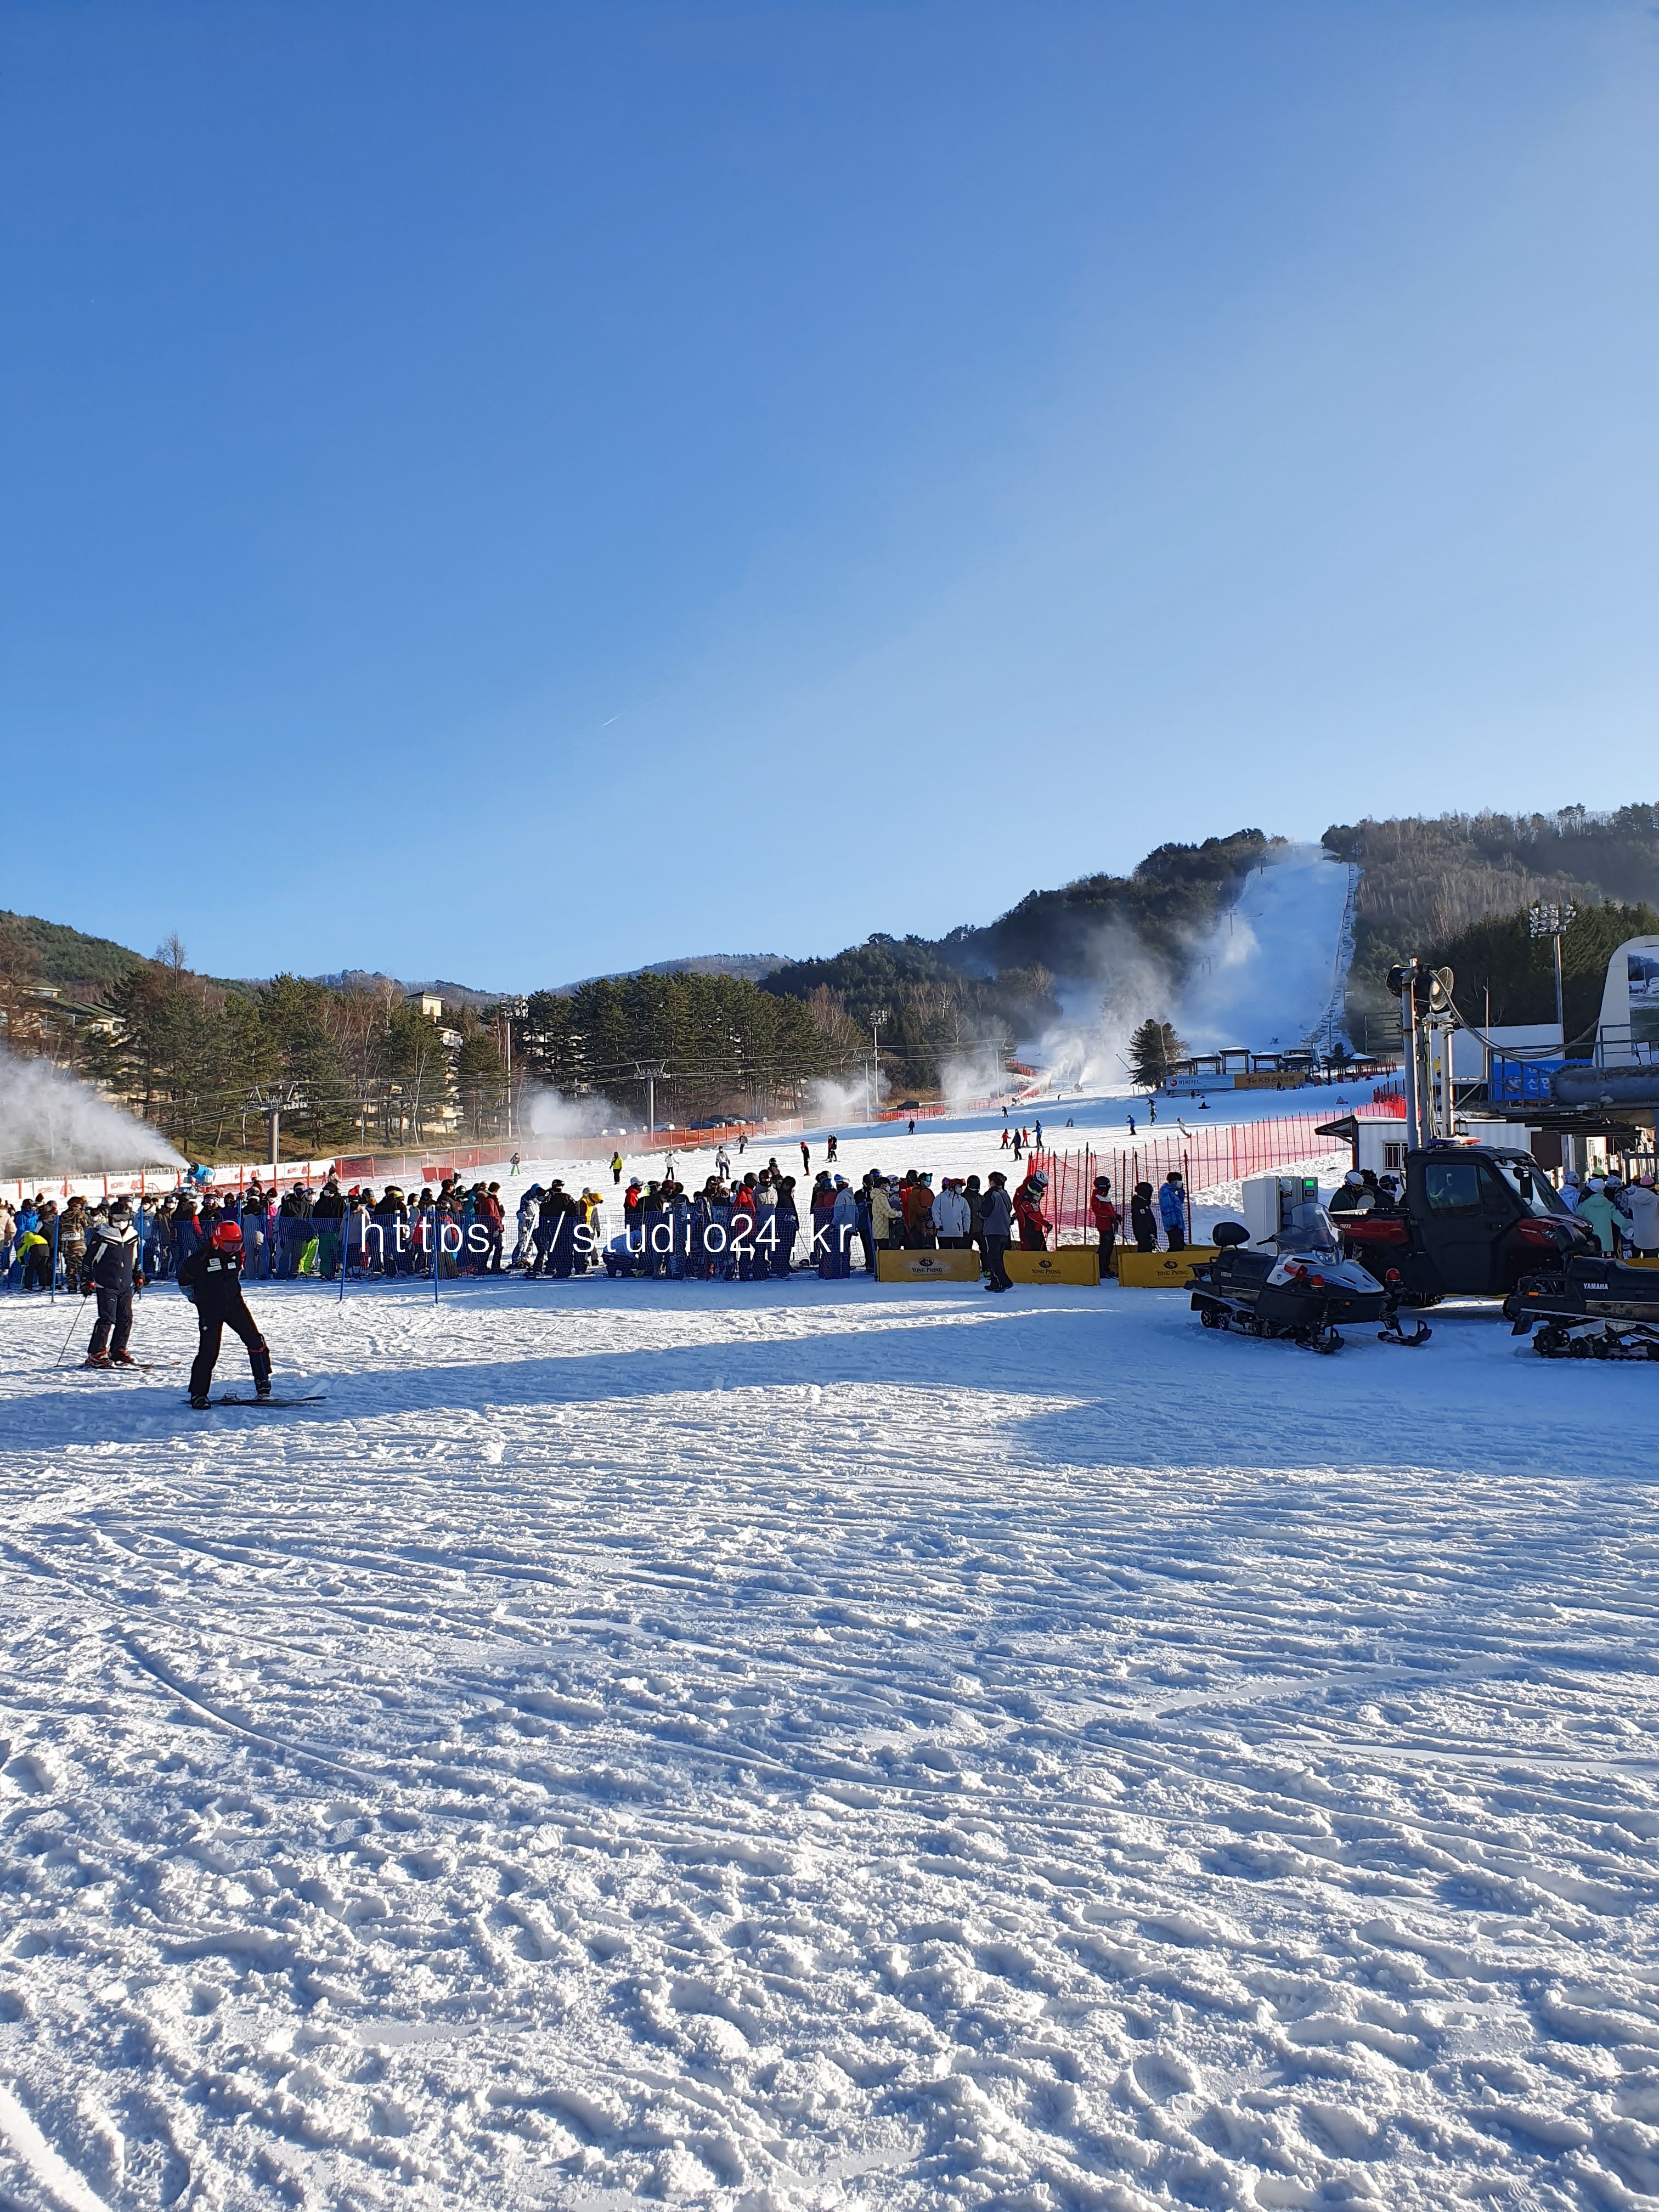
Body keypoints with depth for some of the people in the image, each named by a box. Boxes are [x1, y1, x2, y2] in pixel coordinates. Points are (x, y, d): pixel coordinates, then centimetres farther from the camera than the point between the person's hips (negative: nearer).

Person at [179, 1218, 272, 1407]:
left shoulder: (237, 1255, 1)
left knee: (255, 1341, -4)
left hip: (234, 1305, 5)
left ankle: (263, 1385, 6)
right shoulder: (201, 1259, -15)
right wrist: (199, 1298, 5)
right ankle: (198, 1394, 6)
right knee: (209, 1351, -8)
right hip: (210, 1311, -5)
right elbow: (184, 1280, 0)